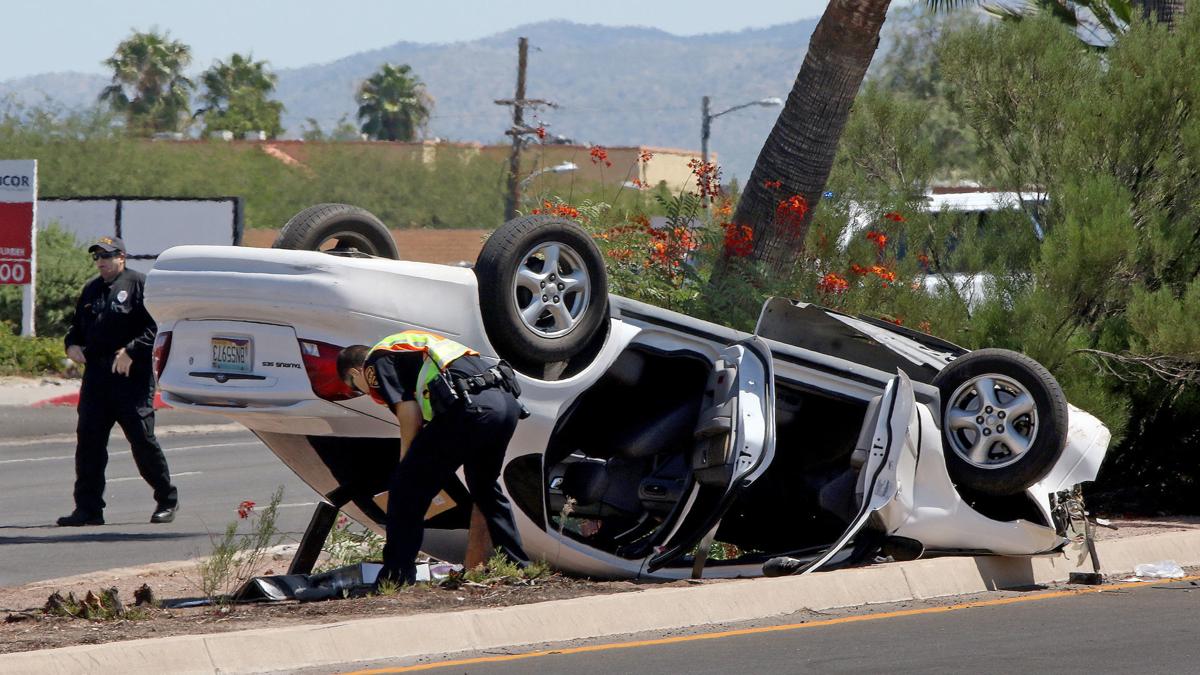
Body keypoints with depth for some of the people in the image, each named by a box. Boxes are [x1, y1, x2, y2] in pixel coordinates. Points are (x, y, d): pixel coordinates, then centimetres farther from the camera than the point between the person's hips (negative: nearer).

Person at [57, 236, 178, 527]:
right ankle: (88, 508, 3)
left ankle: (167, 500, 11)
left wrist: (132, 351, -20)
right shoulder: (91, 291, 20)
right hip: (96, 377, 6)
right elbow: (78, 325, 28)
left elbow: (157, 326, -10)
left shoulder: (139, 284, -2)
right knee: (88, 440, 0)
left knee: (142, 439, -4)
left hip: (132, 377, -6)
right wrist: (72, 344, 6)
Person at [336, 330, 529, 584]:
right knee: (486, 488, 30)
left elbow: (410, 418, 1)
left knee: (406, 489, 0)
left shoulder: (377, 361, 11)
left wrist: (406, 464, 14)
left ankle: (397, 575, -2)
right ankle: (518, 566, 32)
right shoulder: (413, 345, 37)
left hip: (470, 407, -9)